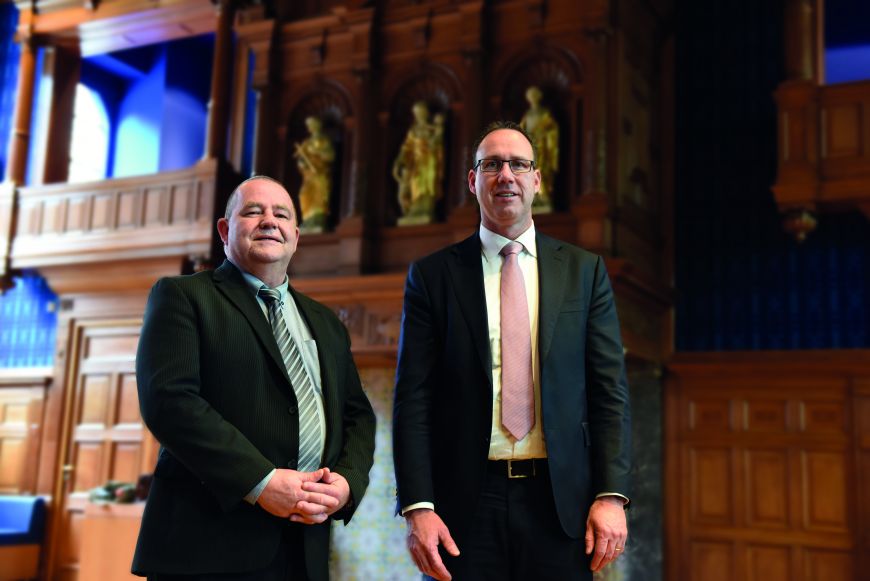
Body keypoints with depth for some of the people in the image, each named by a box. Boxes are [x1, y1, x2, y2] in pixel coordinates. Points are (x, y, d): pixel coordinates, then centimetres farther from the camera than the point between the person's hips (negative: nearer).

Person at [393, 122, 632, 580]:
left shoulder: (583, 270, 6)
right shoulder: (432, 276, 2)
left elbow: (609, 390, 3)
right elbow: (413, 400, -2)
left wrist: (612, 494, -6)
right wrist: (417, 507, -9)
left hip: (559, 498, 1)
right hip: (465, 503, -1)